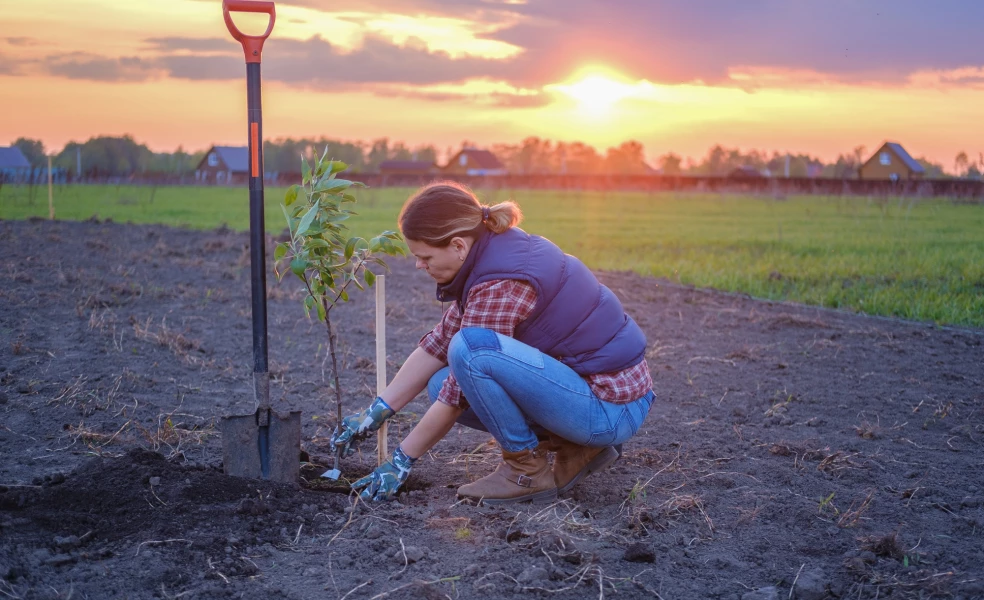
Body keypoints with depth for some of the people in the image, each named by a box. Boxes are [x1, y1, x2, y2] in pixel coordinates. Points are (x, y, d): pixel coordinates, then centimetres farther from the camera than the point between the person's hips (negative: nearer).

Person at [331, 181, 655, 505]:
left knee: (471, 349, -27)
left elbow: (459, 394, -18)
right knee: (440, 382, 7)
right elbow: (438, 344, 9)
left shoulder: (502, 284, -24)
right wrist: (376, 412, 7)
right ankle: (576, 448, 9)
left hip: (611, 409, -10)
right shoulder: (491, 253, 4)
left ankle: (528, 470, -8)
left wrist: (401, 460, -7)